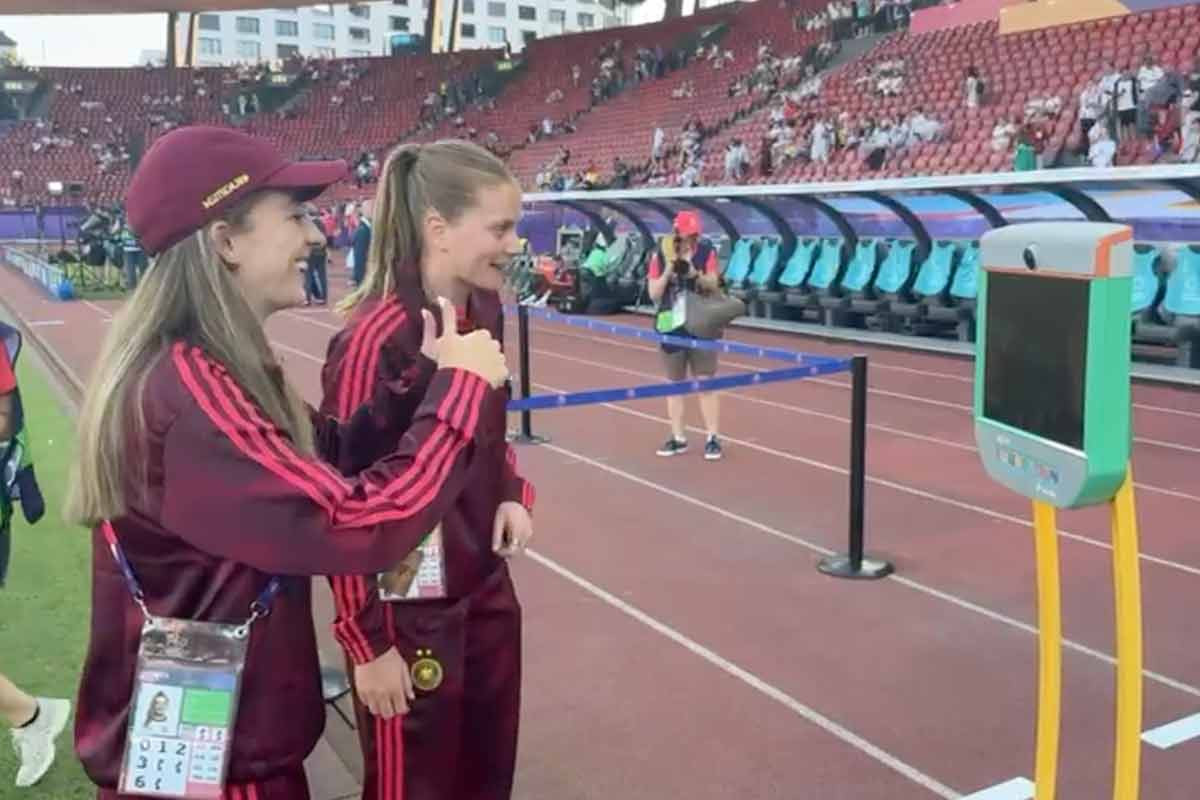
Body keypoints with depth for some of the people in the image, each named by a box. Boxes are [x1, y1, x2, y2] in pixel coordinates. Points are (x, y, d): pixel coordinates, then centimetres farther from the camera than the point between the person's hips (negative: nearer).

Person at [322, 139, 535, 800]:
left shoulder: (486, 313, -2)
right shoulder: (375, 340, -24)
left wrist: (512, 494, -4)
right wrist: (366, 641, -14)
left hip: (487, 591, 7)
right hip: (409, 611, -7)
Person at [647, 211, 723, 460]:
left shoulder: (707, 251, -4)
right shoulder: (660, 255, -5)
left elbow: (713, 285, -6)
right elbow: (654, 294, -7)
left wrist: (695, 274, -25)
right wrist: (670, 268, -21)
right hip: (672, 327, 1)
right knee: (675, 383, 9)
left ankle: (712, 437, 6)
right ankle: (678, 438, 17)